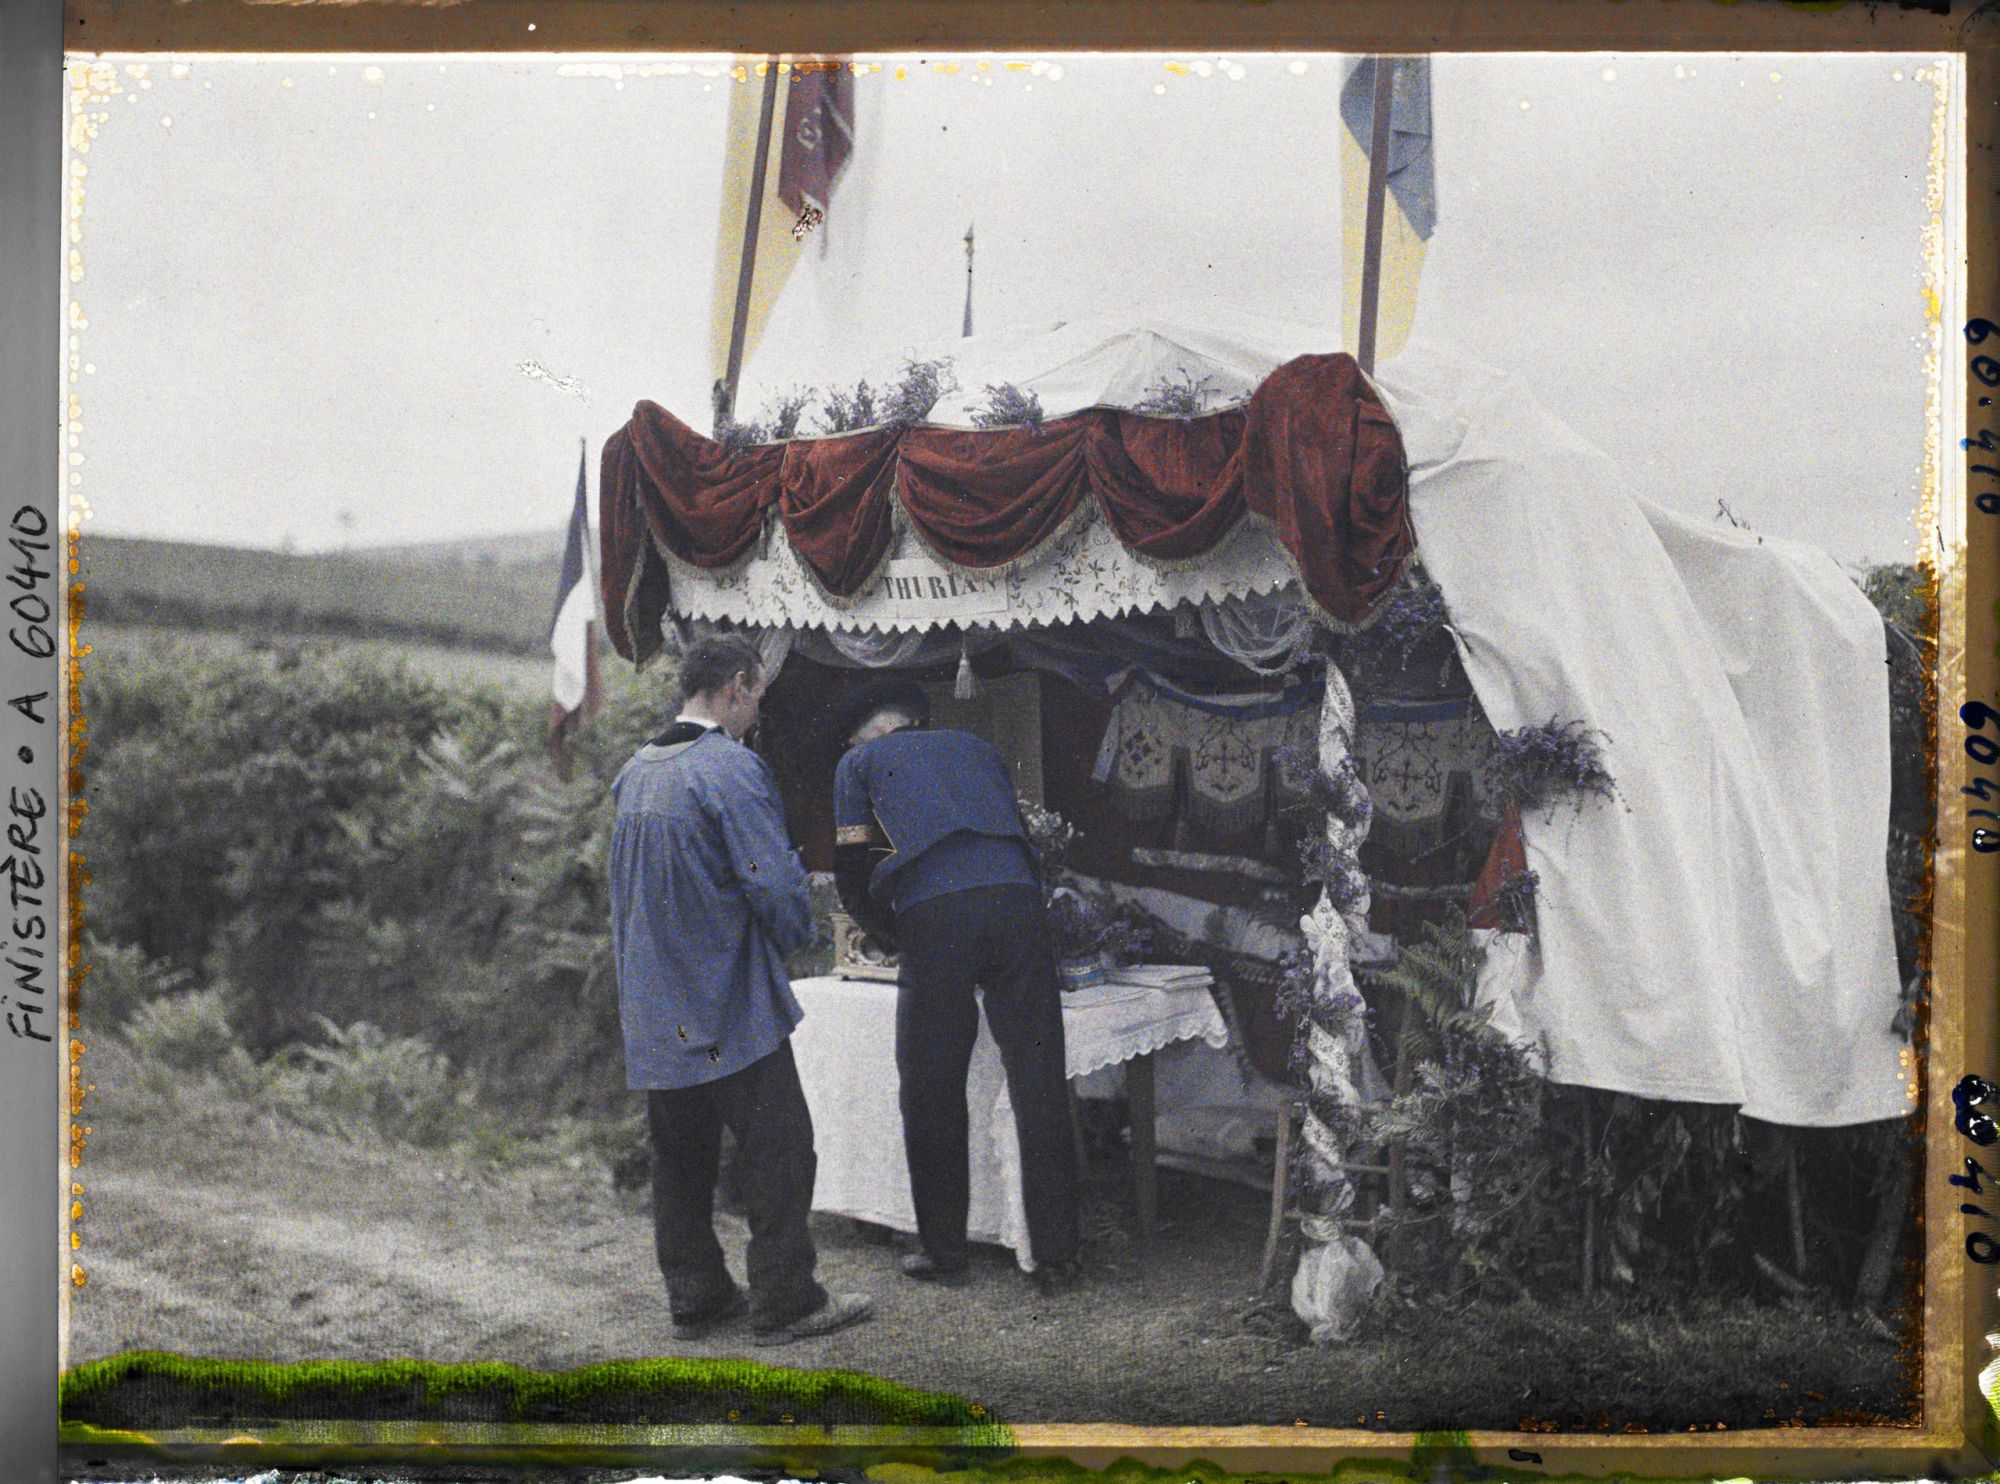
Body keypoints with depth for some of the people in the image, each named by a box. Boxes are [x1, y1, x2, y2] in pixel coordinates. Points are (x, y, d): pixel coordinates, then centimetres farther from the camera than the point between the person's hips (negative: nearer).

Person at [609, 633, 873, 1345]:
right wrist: (797, 933, 0)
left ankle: (696, 1295, 23)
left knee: (681, 1154, 14)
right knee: (777, 1151, 2)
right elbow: (777, 885, -20)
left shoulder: (634, 772, 11)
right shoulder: (732, 770, -16)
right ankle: (785, 1300, 8)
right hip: (730, 1005, -8)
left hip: (657, 1012, 8)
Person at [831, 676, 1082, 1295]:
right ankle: (1057, 1257, 6)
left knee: (932, 1092, 9)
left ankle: (944, 1251, 16)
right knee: (1040, 1087, 3)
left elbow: (853, 878, 18)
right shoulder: (976, 746, 32)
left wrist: (900, 933, 32)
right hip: (1017, 899, 3)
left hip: (935, 917, -3)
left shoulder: (860, 760, 22)